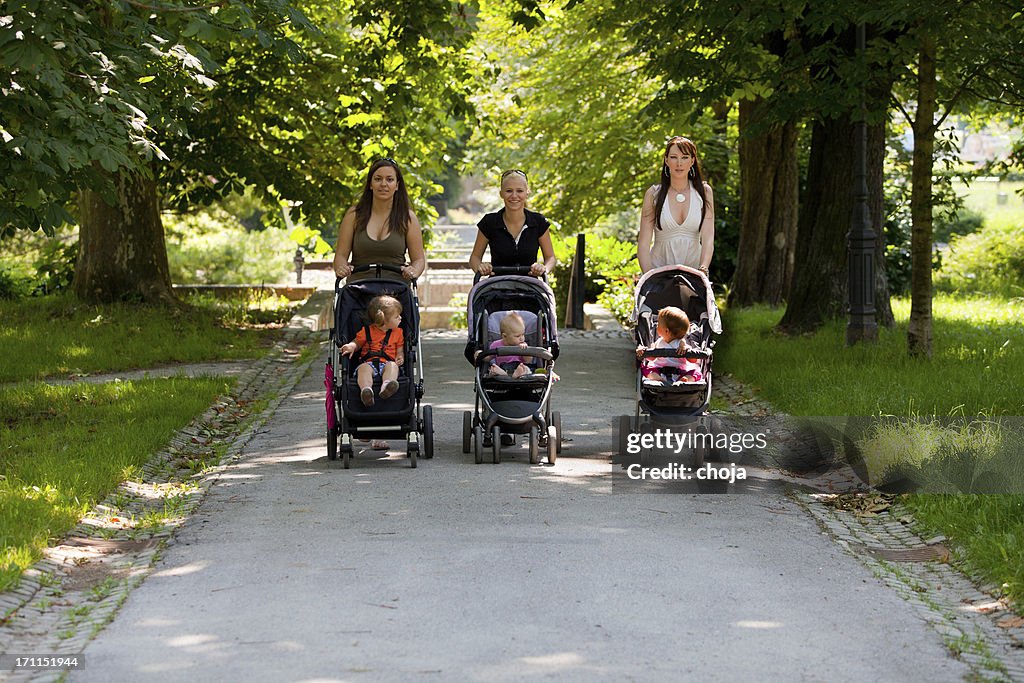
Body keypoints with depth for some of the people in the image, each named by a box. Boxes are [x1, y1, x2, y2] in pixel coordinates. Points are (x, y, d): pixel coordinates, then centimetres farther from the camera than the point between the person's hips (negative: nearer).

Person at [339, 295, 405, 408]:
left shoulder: (398, 333, 19)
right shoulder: (367, 331, 13)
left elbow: (400, 350, 21)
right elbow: (357, 342, 21)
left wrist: (400, 357, -3)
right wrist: (351, 347, -4)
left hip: (387, 363, 1)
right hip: (369, 363, -1)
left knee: (392, 366, -35)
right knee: (363, 368, -35)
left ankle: (386, 386, -67)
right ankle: (366, 390, -65)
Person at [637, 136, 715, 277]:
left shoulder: (704, 192, 6)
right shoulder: (654, 194, 4)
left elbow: (708, 238, -3)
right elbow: (643, 242, 0)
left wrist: (702, 270, -19)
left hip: (694, 267, 1)